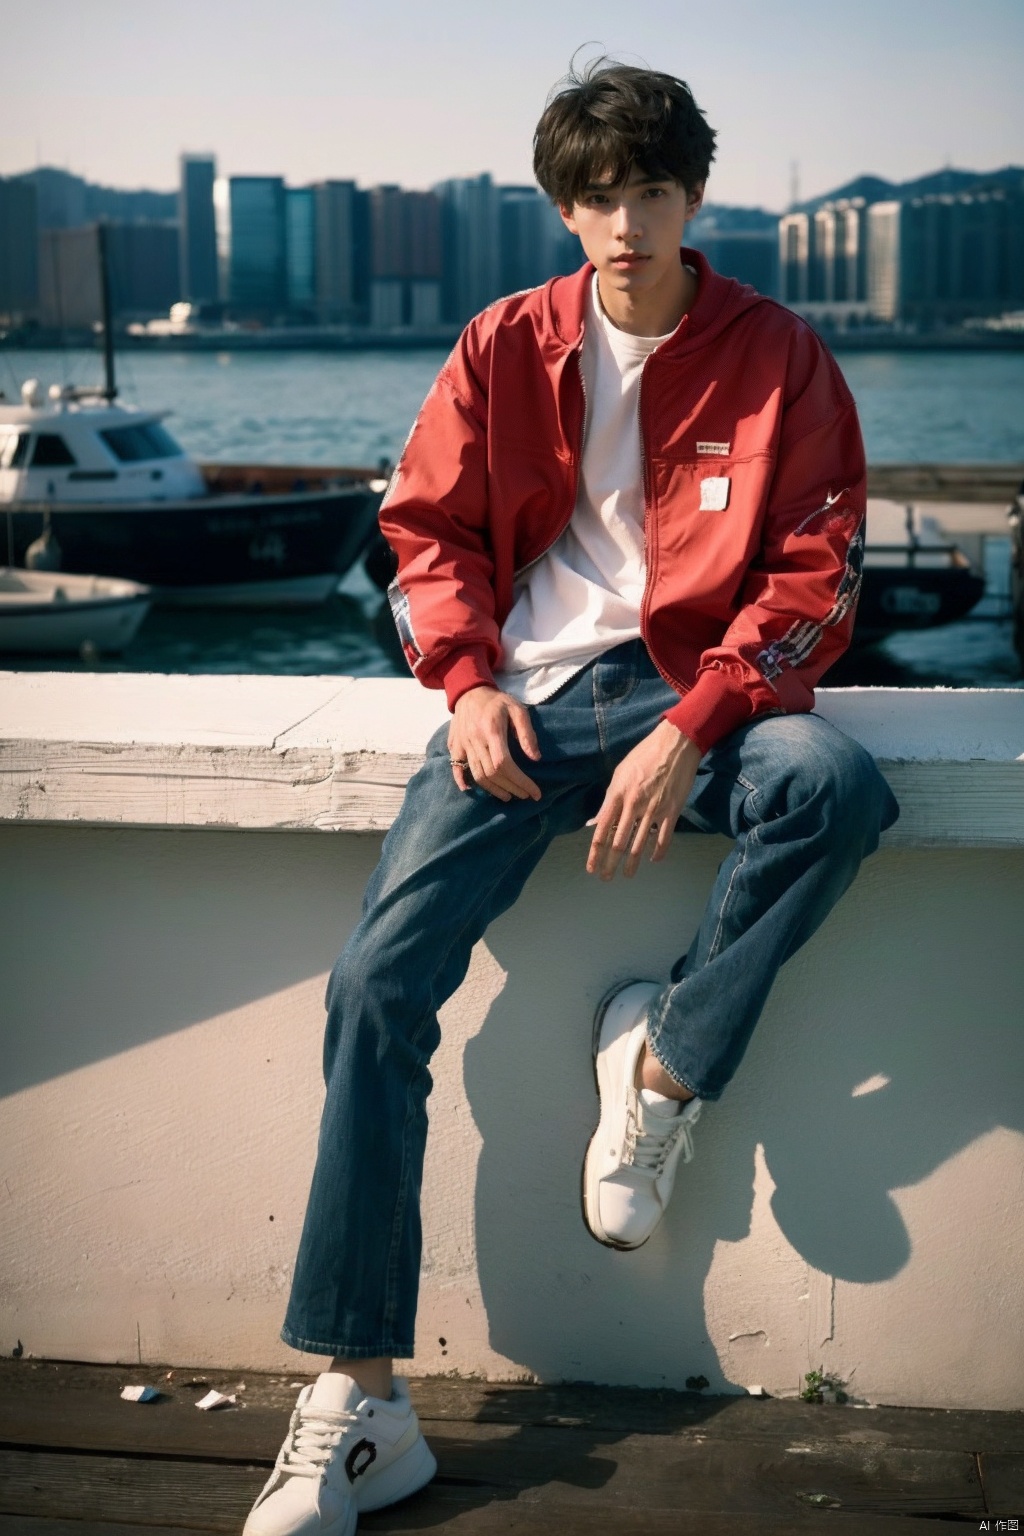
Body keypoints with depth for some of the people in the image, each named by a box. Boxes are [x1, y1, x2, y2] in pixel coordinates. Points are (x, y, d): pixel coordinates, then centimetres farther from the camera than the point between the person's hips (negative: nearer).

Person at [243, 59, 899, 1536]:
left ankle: (668, 1057, -9)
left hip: (695, 689, -1)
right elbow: (428, 526, 14)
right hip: (529, 693, 1)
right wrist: (468, 681, -4)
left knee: (832, 781, -36)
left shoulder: (778, 356, 0)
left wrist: (689, 730, -17)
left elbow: (818, 573, -4)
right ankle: (358, 1400, -10)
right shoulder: (506, 347, 6)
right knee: (376, 983, -16)